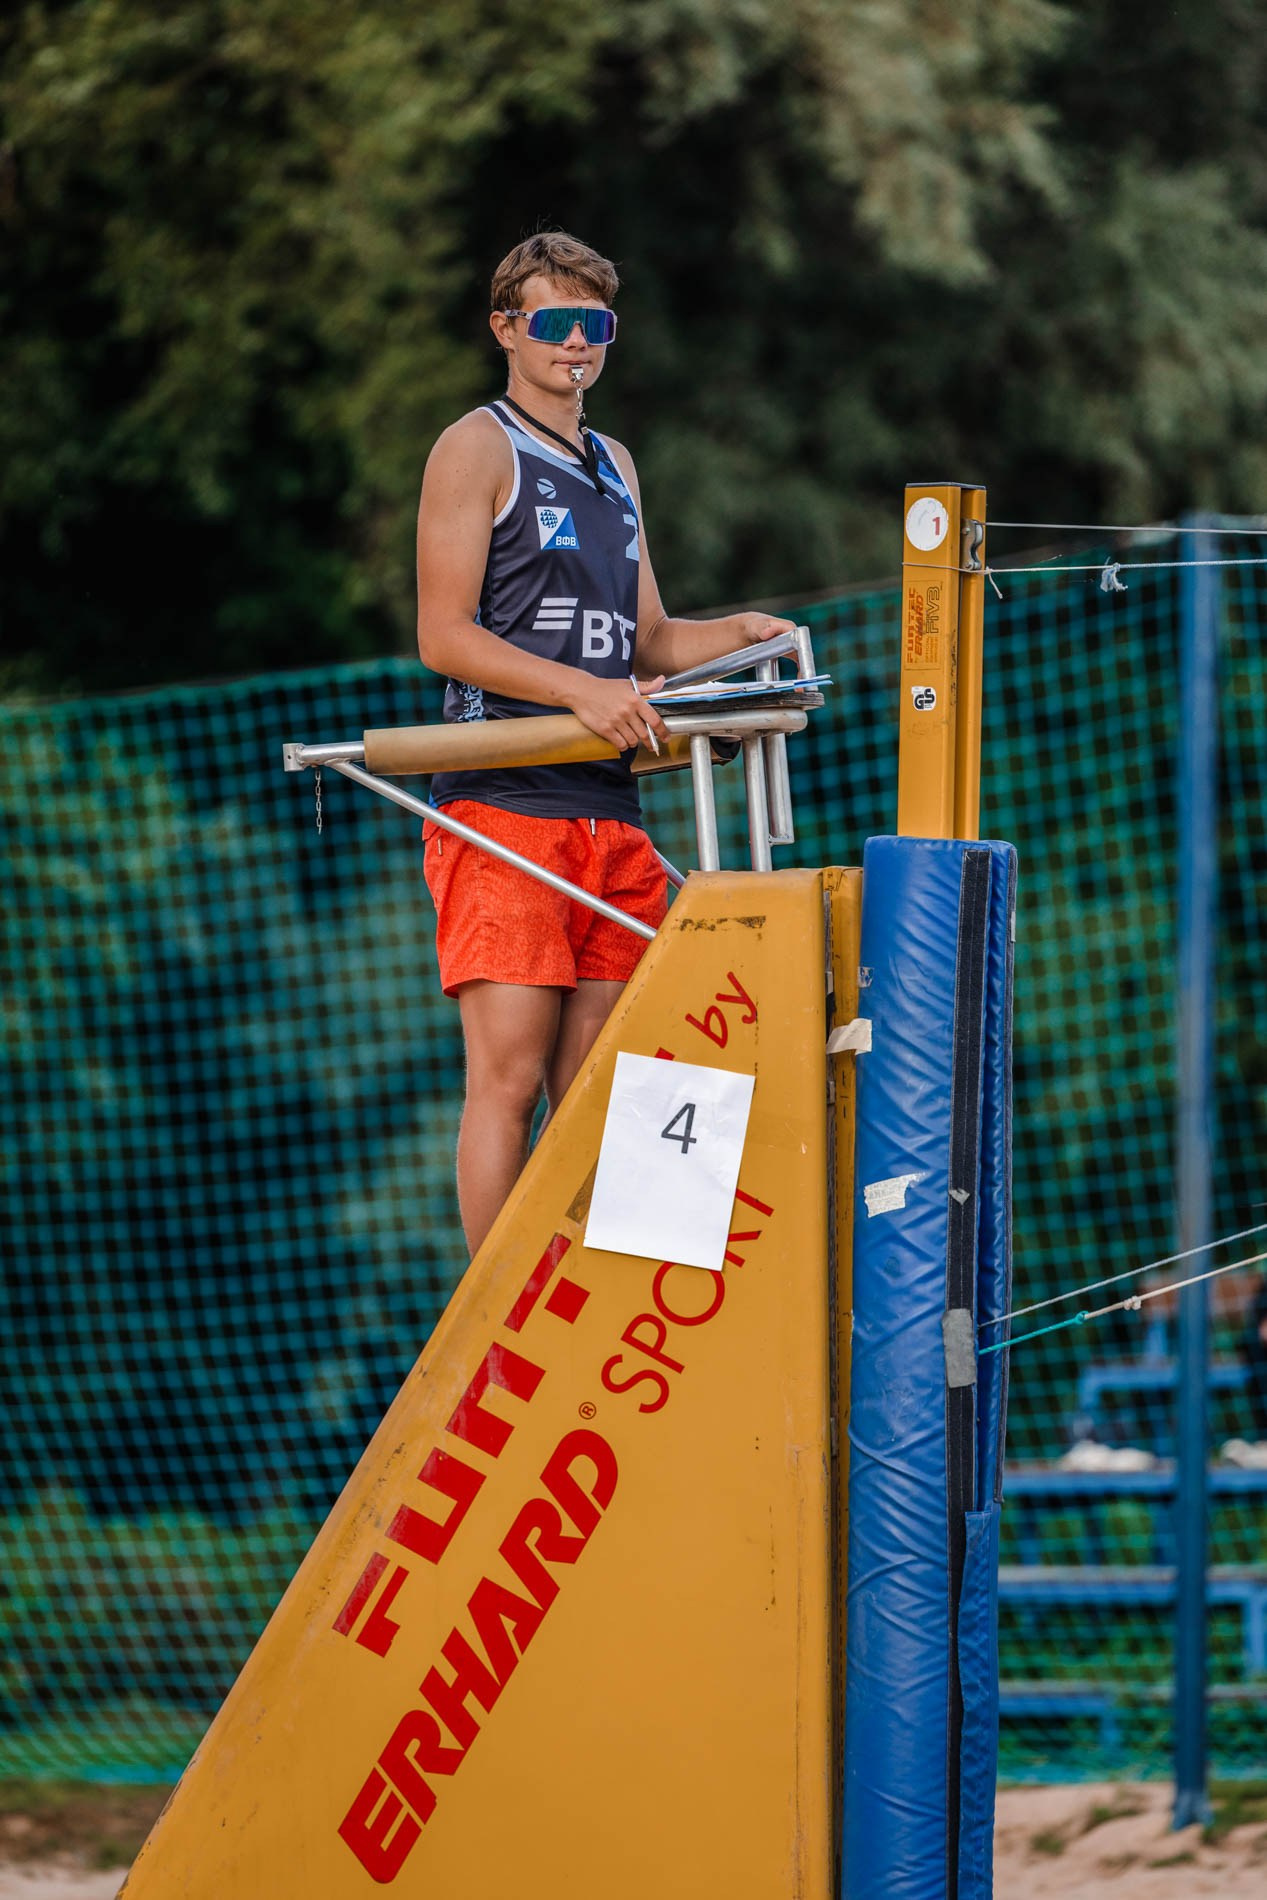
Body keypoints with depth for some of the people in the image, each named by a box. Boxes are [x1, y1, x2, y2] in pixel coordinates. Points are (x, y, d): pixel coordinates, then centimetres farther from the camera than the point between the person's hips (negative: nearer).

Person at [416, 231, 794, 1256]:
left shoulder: (613, 466, 23)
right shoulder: (478, 449, 0)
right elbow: (444, 636, -9)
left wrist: (741, 633, 8)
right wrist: (585, 691, -18)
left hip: (611, 811, 7)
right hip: (504, 806, -7)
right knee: (509, 1077, -10)